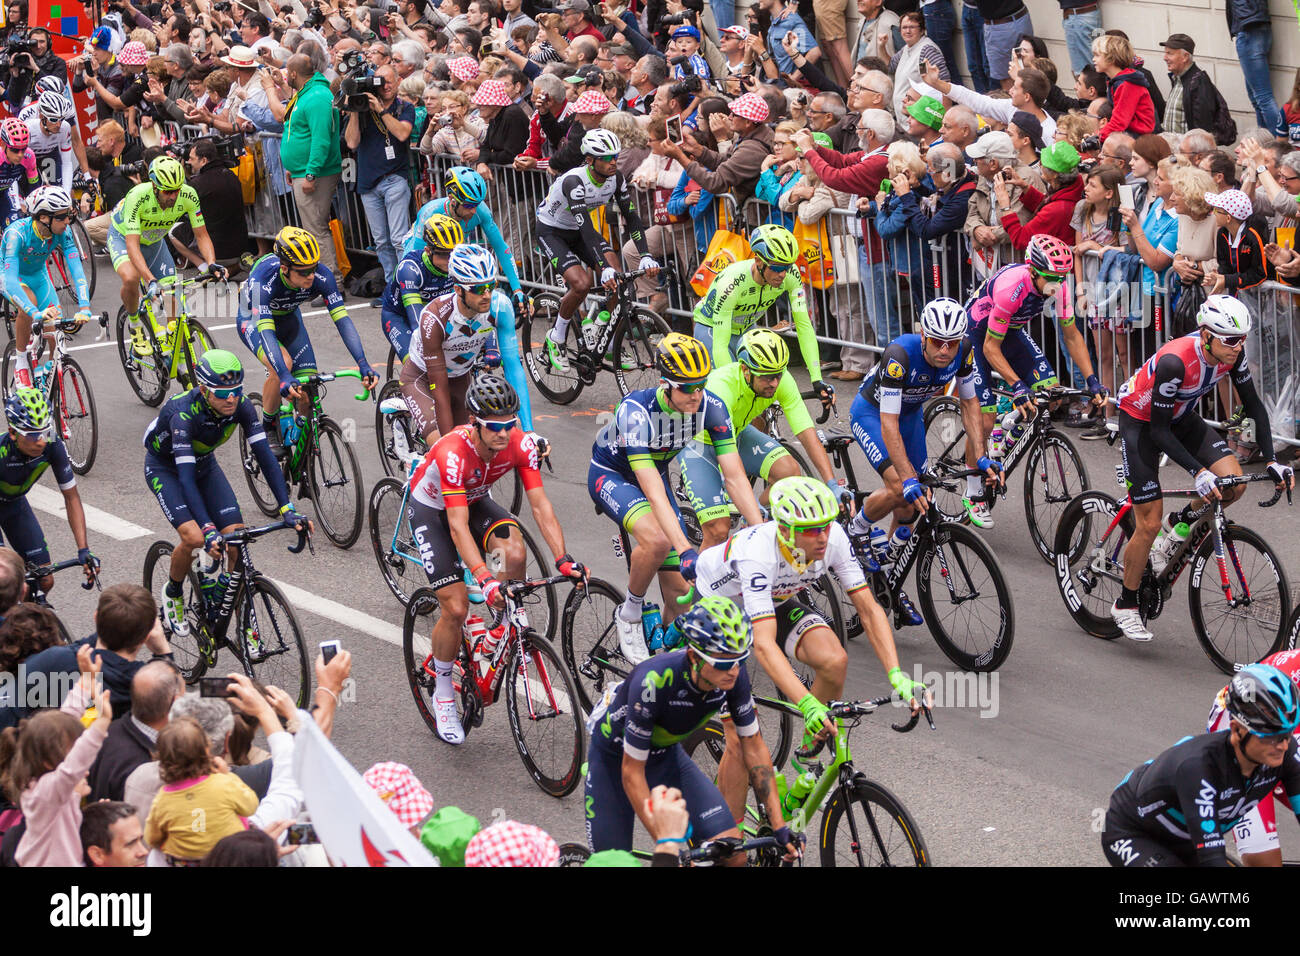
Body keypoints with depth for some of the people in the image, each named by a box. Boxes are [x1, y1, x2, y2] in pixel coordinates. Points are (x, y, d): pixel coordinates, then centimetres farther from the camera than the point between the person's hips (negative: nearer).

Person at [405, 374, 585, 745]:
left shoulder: (520, 443, -25)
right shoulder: (453, 452, -38)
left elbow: (540, 503, -26)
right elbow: (458, 526, -42)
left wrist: (563, 558, -38)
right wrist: (484, 579, -53)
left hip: (474, 501, 4)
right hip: (431, 509, -4)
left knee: (514, 553, -28)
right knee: (456, 608, -13)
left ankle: (499, 636, -3)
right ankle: (442, 692, 10)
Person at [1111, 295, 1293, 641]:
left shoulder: (1231, 353, -18)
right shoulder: (1175, 360, -36)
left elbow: (1253, 404, -5)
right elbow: (1160, 431, -31)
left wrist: (1272, 460, -13)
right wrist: (1199, 473, -39)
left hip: (1181, 418, 6)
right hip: (1141, 421, -6)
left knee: (1233, 484, -17)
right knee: (1149, 525, -7)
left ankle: (1178, 523, 11)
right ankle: (1126, 605, 12)